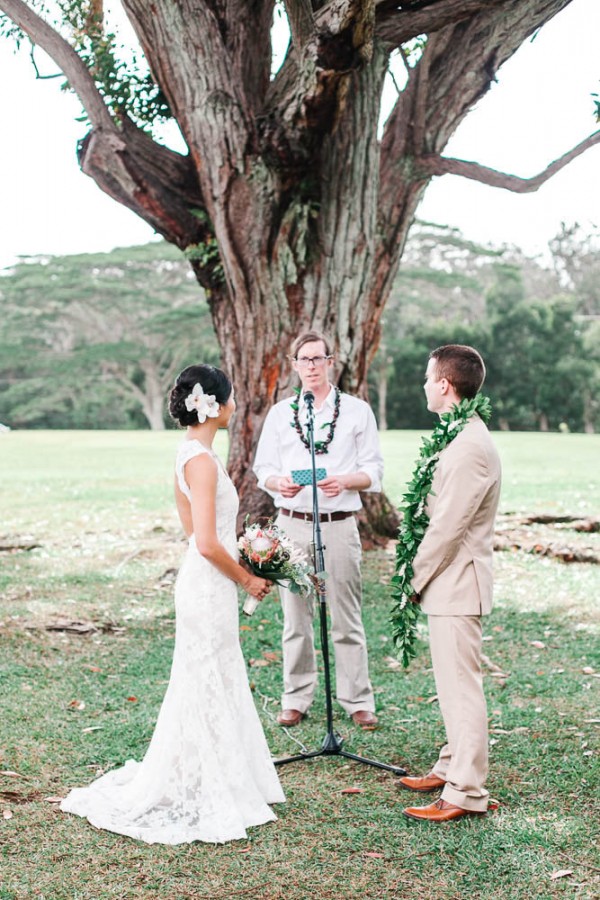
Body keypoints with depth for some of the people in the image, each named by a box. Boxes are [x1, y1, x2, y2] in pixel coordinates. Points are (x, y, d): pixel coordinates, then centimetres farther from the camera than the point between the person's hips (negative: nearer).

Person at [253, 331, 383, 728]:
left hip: (339, 525, -2)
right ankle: (296, 699, 15)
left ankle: (358, 700, 9)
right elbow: (264, 468, 10)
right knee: (296, 617, 6)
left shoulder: (357, 411, 6)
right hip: (292, 524, 2)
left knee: (347, 617, 0)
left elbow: (374, 470, 3)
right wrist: (278, 482, -13)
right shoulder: (280, 413, 12)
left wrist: (345, 480, -17)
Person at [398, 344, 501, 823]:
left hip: (457, 583, -11)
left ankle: (466, 792, 2)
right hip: (449, 581, 11)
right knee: (453, 682, 19)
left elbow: (447, 527, -22)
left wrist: (415, 577, -11)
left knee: (461, 685, -5)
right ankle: (452, 767, 32)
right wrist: (421, 573, 13)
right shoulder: (462, 437, 11)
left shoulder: (470, 447, -21)